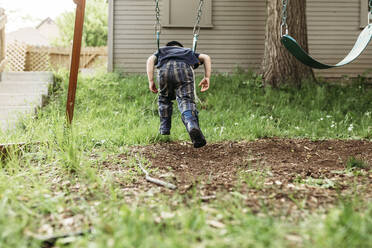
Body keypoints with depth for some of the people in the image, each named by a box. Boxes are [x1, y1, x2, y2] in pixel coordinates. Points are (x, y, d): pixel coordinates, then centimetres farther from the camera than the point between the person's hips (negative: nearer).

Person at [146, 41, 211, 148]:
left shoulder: (161, 51, 42)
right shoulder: (189, 52, 44)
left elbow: (150, 60, 18)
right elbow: (206, 57, 23)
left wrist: (151, 81, 13)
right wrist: (207, 77, 16)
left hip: (165, 68, 1)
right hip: (184, 69, -1)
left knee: (164, 100, 24)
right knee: (186, 100, -10)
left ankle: (164, 131, 22)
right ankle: (193, 126, -37)